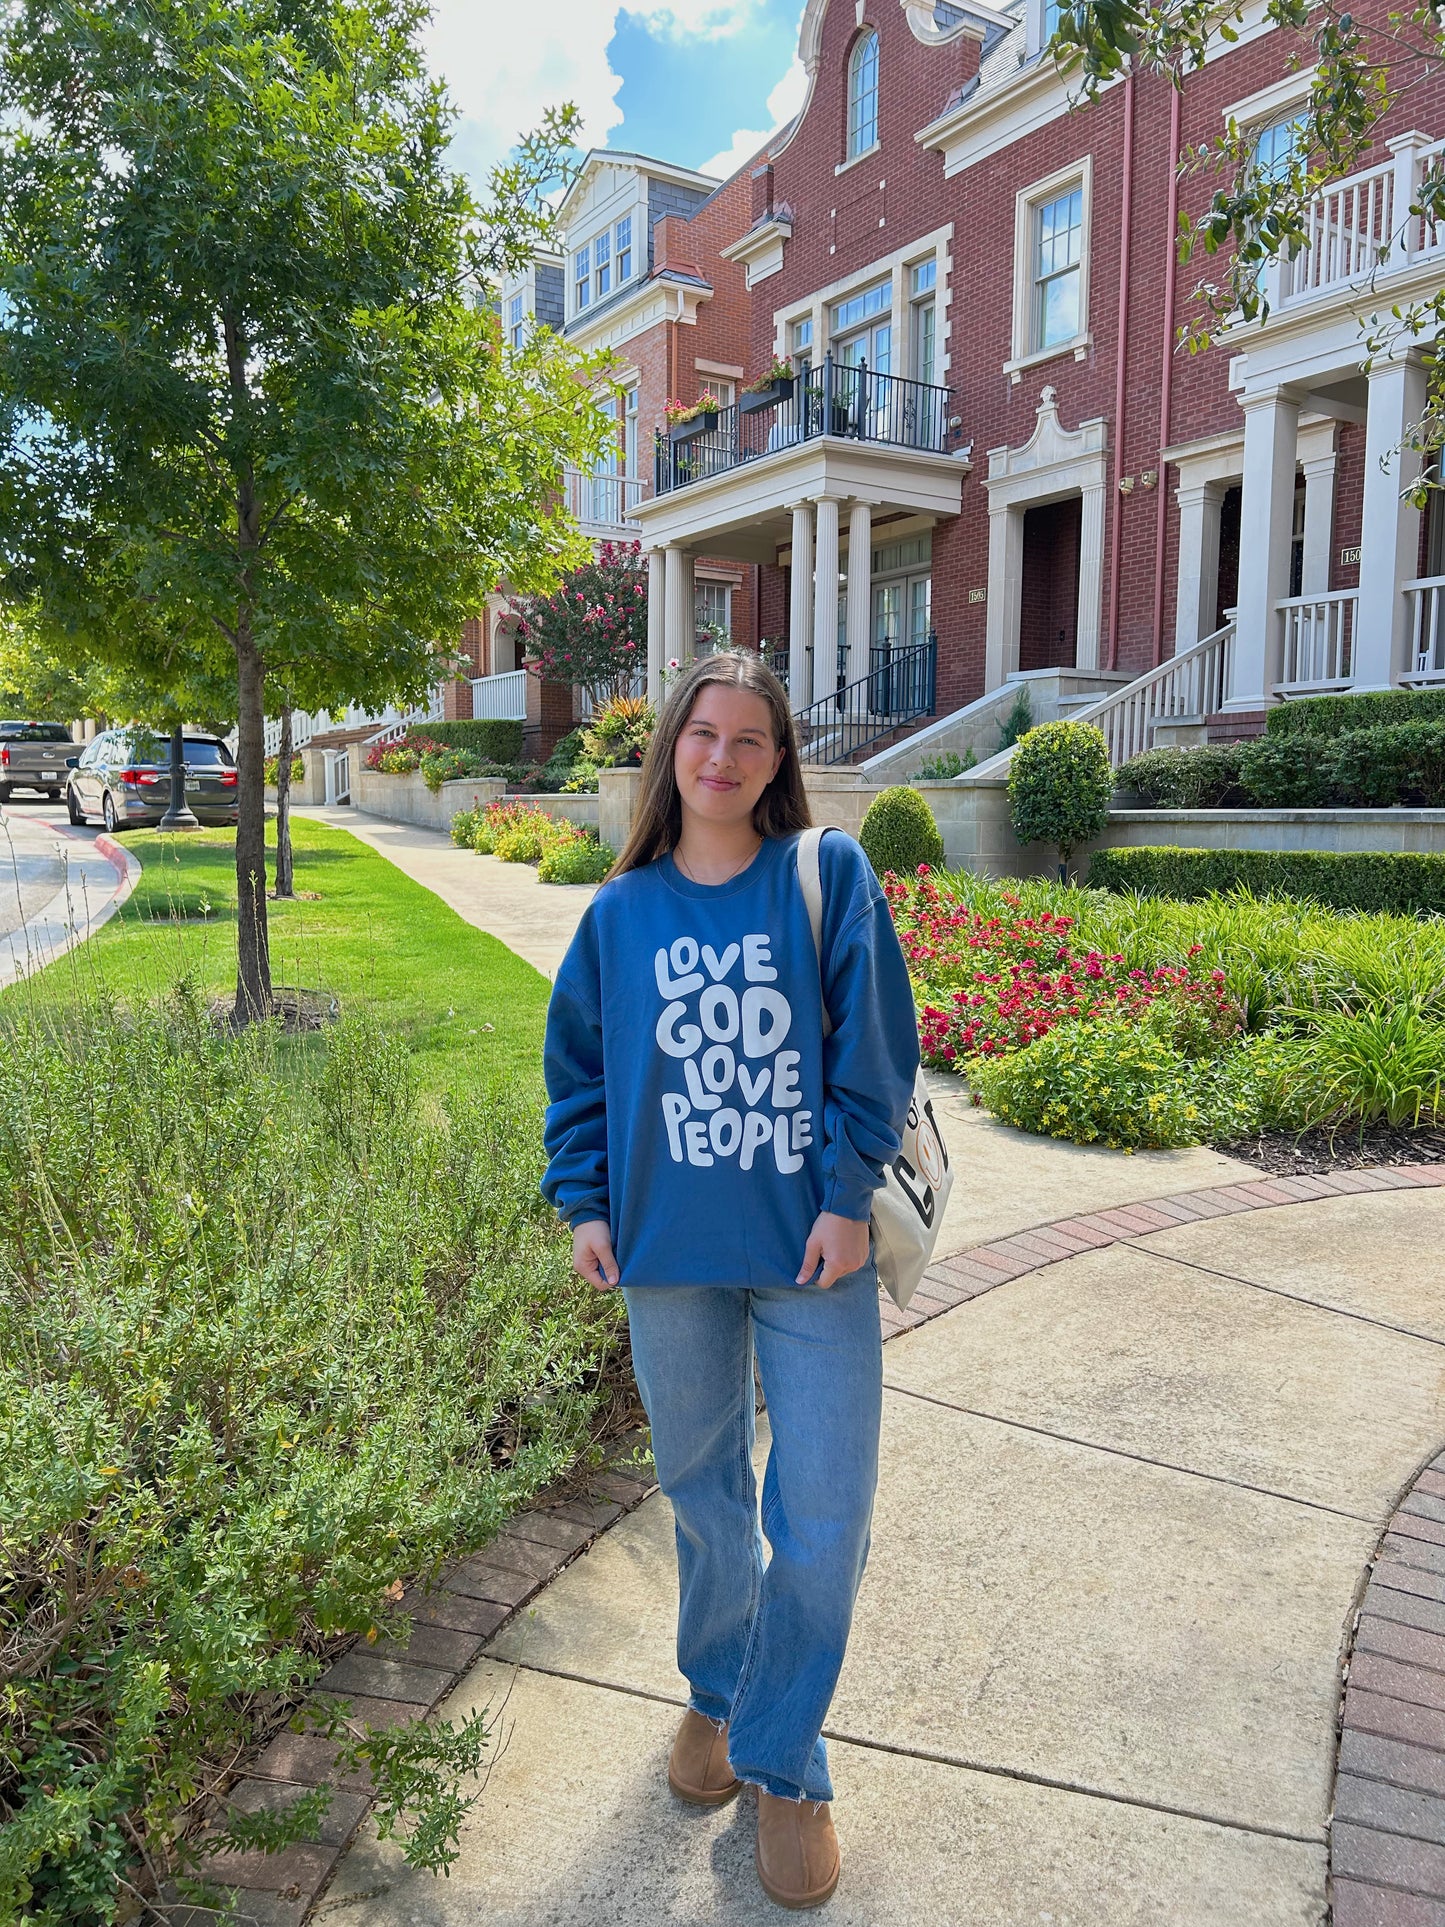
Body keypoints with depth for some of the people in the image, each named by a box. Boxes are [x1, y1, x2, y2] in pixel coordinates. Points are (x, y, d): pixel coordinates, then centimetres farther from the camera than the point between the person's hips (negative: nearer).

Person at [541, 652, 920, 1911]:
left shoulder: (829, 876, -4)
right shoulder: (623, 909, 3)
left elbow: (875, 1043, -5)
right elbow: (580, 1063, 10)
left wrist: (848, 1194, -10)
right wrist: (583, 1201, 3)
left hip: (812, 1244, -2)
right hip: (669, 1251, 2)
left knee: (823, 1520, 4)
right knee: (703, 1493, 19)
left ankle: (780, 1758, 29)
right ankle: (717, 1693, 45)